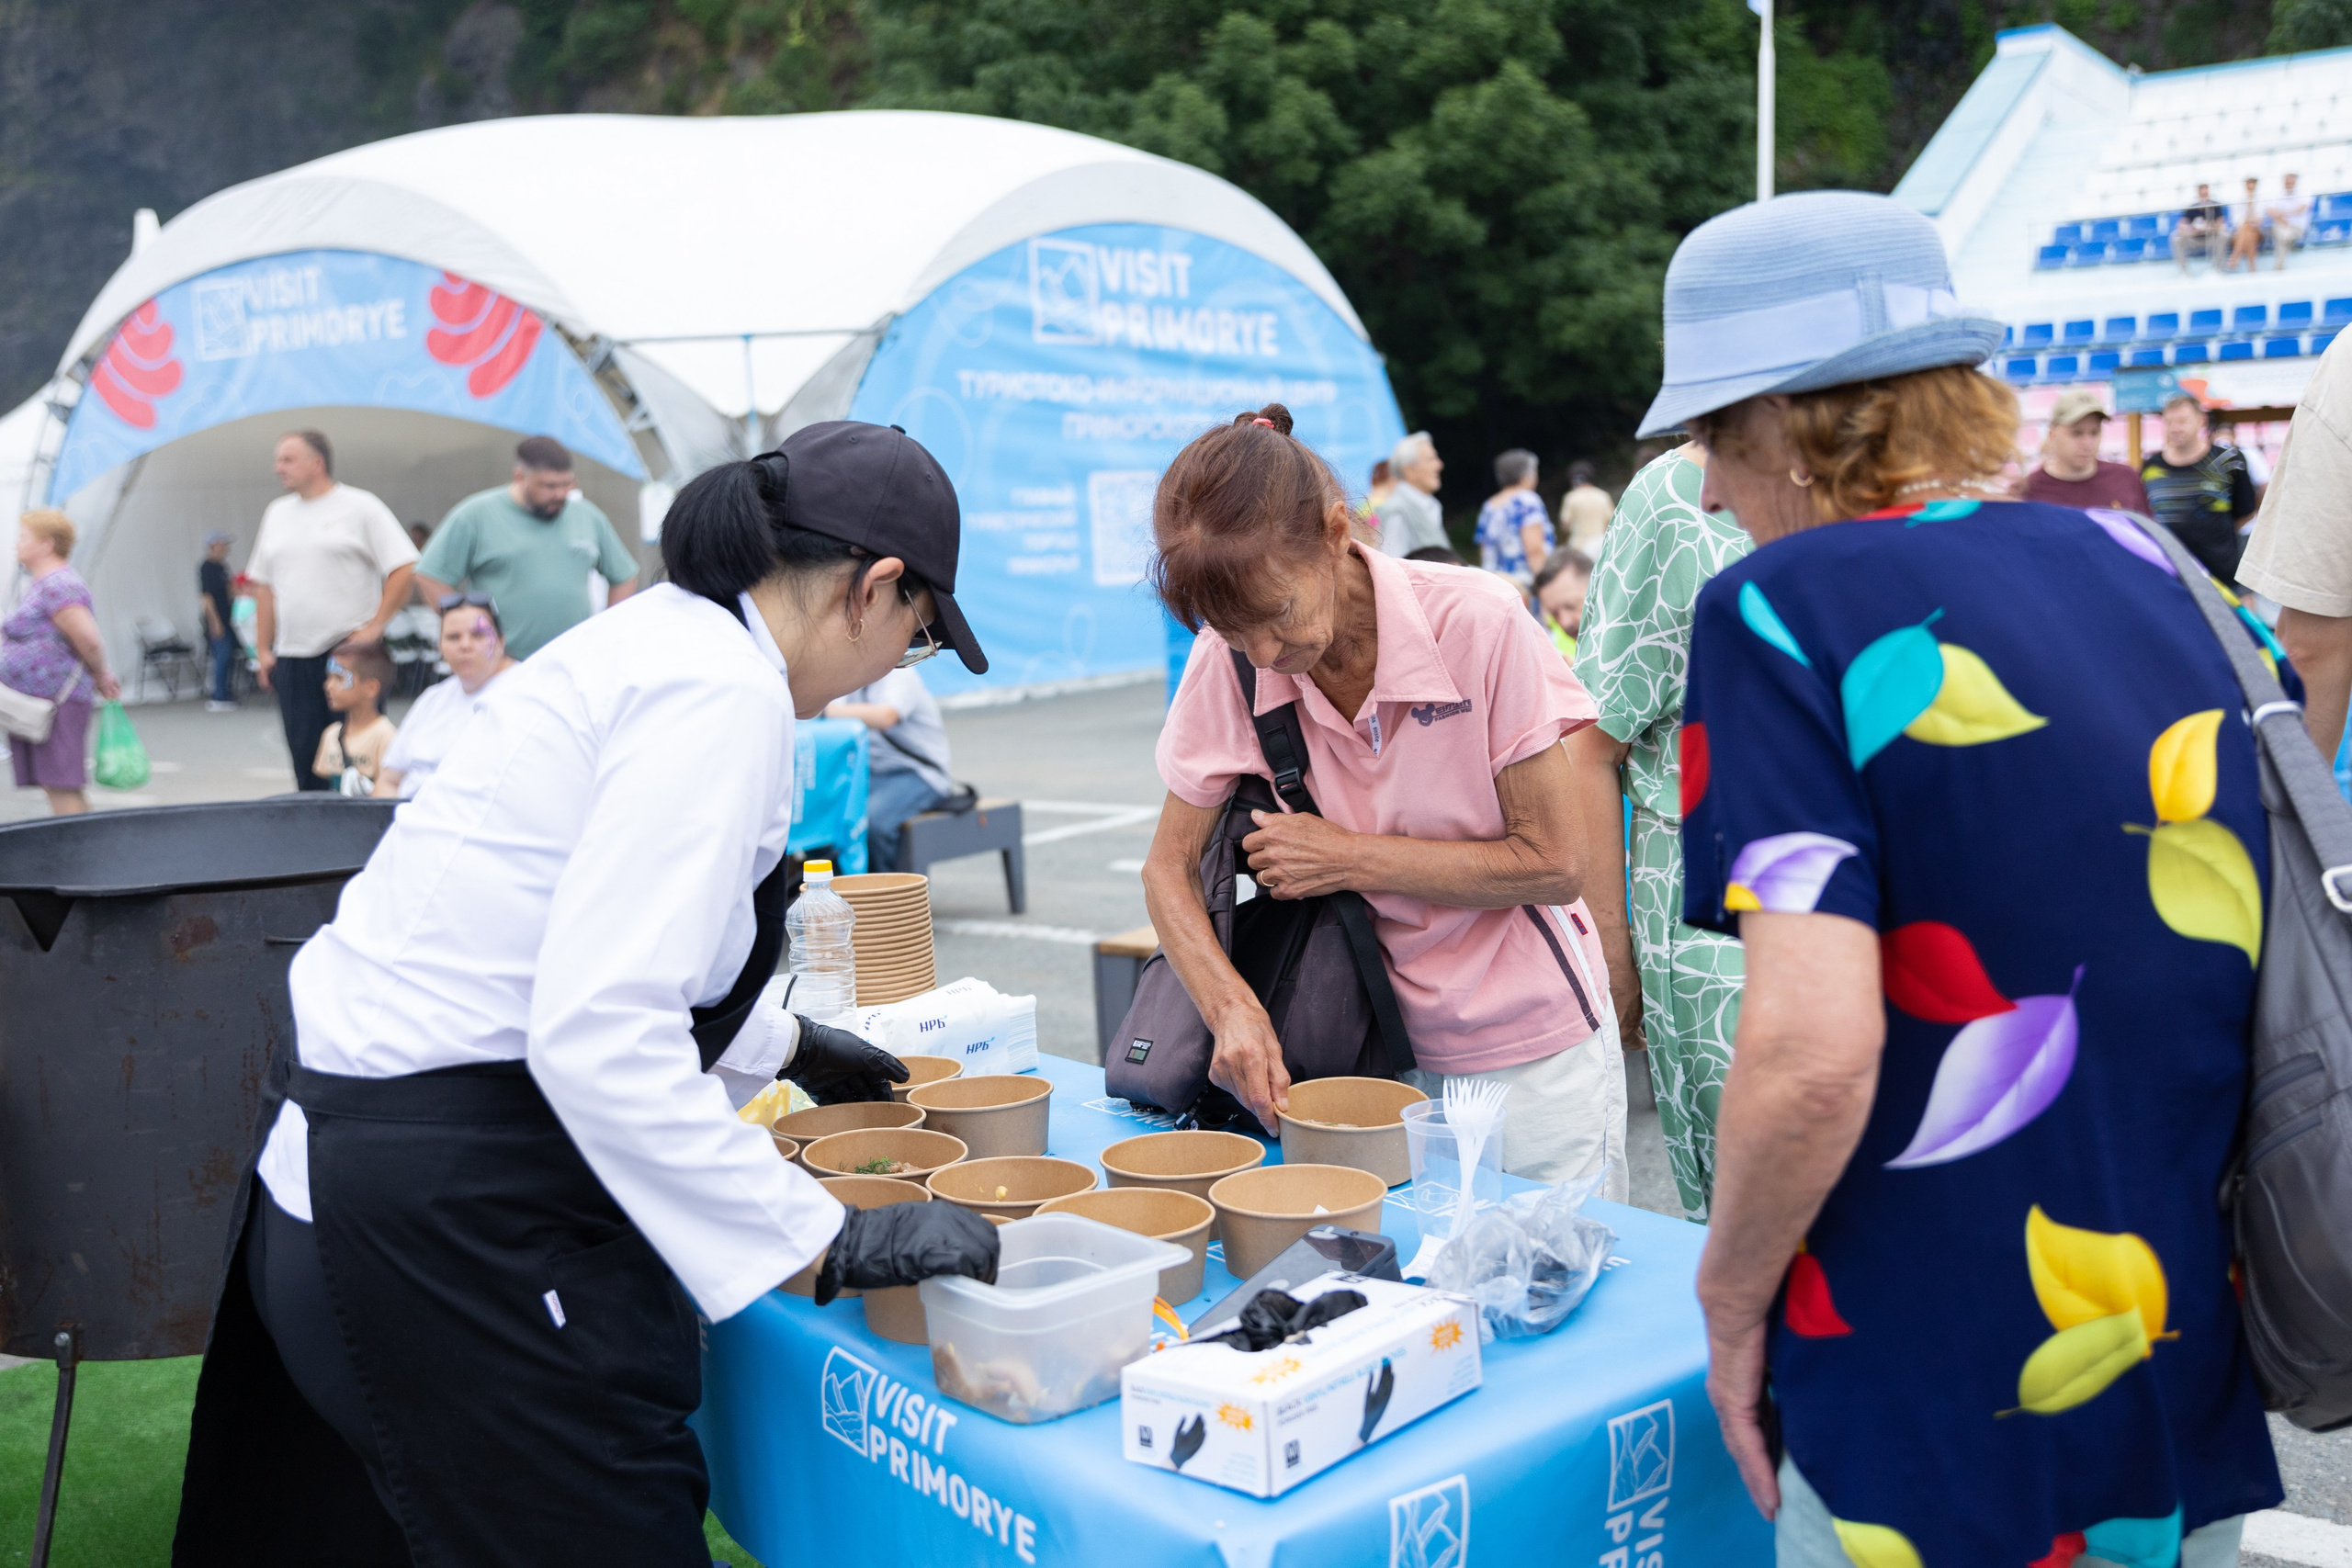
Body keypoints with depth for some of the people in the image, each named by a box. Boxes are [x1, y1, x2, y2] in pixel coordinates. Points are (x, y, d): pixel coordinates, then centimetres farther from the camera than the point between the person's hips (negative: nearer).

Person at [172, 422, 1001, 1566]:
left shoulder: (658, 633, 10)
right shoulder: (721, 691, -19)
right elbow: (600, 1037, -28)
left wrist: (785, 1045, 34)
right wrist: (829, 1243, -22)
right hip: (443, 1208, -10)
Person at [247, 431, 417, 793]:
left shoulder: (360, 507, -2)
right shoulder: (277, 513, 15)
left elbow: (404, 569, -7)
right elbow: (264, 586, 18)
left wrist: (374, 626, -12)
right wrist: (263, 649, 12)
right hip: (292, 658, 5)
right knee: (304, 756, 5)